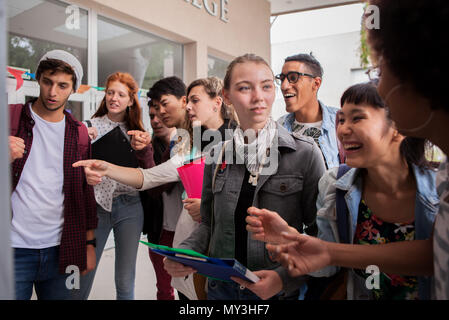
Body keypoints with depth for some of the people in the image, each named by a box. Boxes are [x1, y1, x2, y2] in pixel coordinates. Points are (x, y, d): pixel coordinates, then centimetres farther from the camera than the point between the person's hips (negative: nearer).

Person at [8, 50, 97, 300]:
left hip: (61, 251, 2)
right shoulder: (11, 118, -1)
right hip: (14, 250, -2)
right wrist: (6, 158, -22)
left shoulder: (79, 134, 6)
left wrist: (89, 244, 7)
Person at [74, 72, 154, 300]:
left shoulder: (136, 131, 8)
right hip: (96, 206, -1)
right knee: (83, 276, 5)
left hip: (129, 207, 2)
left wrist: (143, 148, -18)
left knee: (125, 282, 8)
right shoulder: (90, 127, 2)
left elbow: (149, 172, 0)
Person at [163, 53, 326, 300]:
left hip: (282, 291, -3)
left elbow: (319, 233, -7)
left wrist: (285, 276, -20)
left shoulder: (305, 153, -10)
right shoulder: (217, 156, 0)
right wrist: (184, 253, -9)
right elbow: (208, 224, 8)